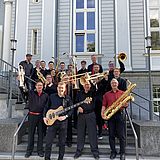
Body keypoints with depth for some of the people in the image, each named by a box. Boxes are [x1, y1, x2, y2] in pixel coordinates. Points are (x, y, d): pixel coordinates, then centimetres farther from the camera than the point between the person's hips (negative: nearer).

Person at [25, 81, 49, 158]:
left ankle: (40, 150, 20)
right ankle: (29, 150, 19)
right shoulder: (31, 93, 5)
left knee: (41, 133, 8)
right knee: (31, 133, 7)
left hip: (41, 116, 1)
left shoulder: (45, 95, 7)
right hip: (32, 115, -1)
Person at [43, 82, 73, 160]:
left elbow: (71, 110, 1)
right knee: (48, 142, 2)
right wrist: (44, 117, -3)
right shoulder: (52, 96, 3)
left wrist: (65, 116, -14)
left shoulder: (68, 98, 2)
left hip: (63, 122, 0)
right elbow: (46, 107, 8)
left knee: (62, 142, 9)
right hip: (52, 121, 0)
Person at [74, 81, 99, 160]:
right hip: (81, 115, 3)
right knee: (80, 133, 8)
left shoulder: (92, 92, 3)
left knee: (92, 133, 0)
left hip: (91, 115, -2)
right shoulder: (80, 93, 11)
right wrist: (78, 107, -6)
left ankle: (95, 151, 10)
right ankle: (79, 151, 19)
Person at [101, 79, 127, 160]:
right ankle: (113, 152, 18)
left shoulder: (122, 93, 9)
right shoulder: (107, 94, 12)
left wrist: (125, 104, -16)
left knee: (121, 135, 0)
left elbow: (126, 104, 7)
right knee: (111, 135, 6)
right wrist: (102, 112, -9)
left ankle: (122, 153, 10)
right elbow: (104, 105, 8)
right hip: (110, 115, 2)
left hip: (119, 114, -1)